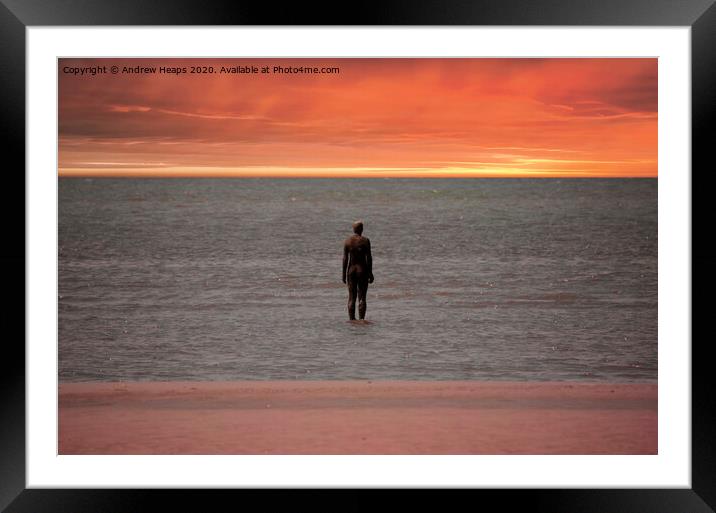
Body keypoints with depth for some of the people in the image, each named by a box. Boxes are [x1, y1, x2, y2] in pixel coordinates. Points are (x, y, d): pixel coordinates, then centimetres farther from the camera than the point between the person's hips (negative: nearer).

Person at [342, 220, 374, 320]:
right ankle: (361, 319, -2)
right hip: (362, 269, -2)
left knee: (351, 297, 7)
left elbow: (345, 259, -1)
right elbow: (369, 258, -8)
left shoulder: (347, 241, 0)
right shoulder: (365, 240, -6)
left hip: (351, 270, 2)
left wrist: (344, 274, 4)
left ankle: (352, 320, 6)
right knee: (362, 297, 1)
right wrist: (370, 273, -2)